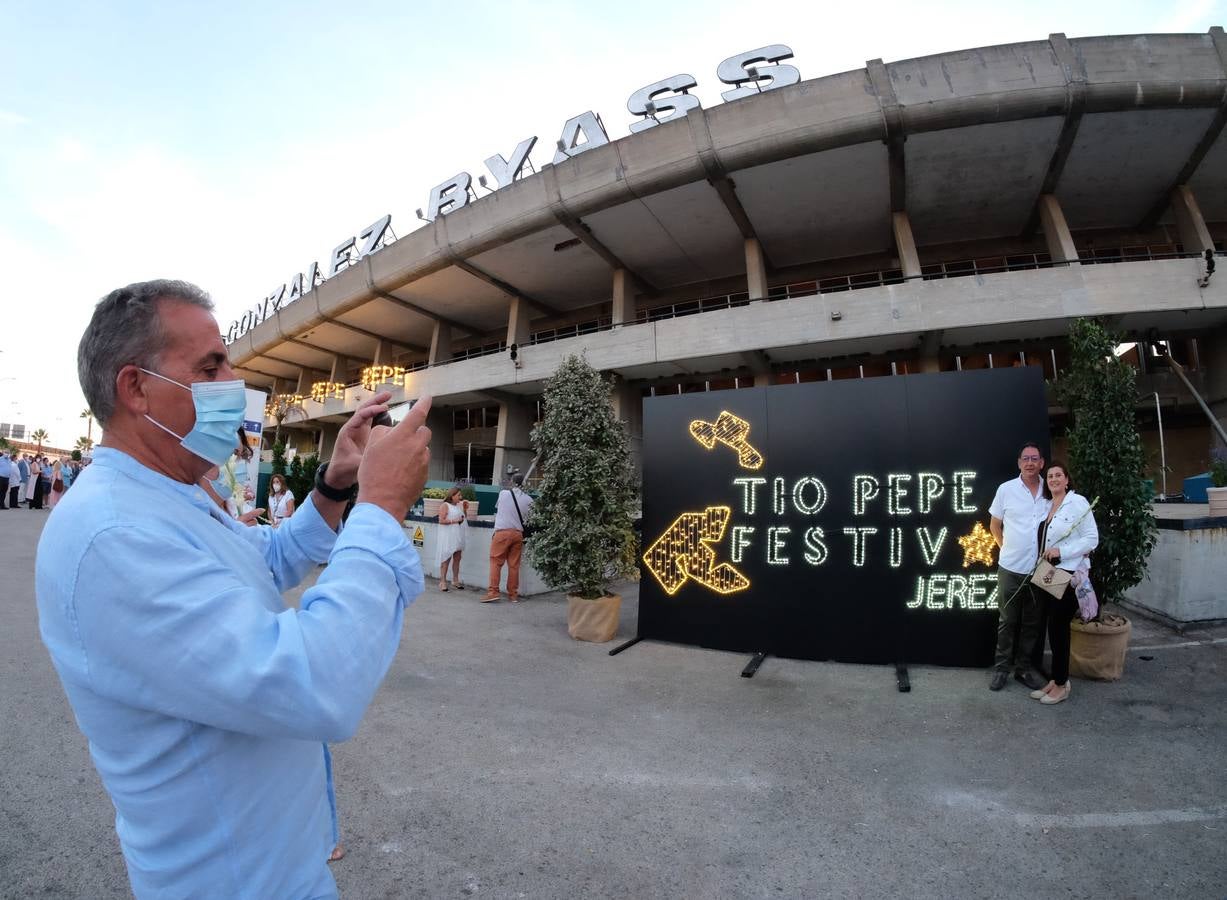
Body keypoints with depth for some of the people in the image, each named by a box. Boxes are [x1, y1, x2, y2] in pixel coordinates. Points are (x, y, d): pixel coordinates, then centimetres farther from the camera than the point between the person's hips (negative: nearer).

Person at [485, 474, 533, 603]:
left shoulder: (503, 493, -1)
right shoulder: (528, 500, 3)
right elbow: (529, 519, 8)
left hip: (502, 532, -3)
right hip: (518, 534, 3)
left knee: (496, 562, 3)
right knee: (514, 564, 7)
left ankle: (493, 592, -3)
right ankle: (513, 594, 13)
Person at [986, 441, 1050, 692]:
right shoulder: (1006, 489, -4)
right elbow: (994, 526, 6)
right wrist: (1008, 548, 5)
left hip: (1040, 569, 2)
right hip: (1010, 568, -2)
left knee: (1032, 623, 12)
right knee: (1007, 622, 7)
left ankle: (1024, 667, 25)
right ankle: (1001, 668, 17)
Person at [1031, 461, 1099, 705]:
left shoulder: (1078, 502, -7)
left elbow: (1092, 539, -11)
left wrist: (1061, 551, -19)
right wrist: (1044, 558, 5)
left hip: (1068, 575, -6)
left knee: (1058, 627, -3)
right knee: (1055, 627, 11)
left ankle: (1061, 684, 9)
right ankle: (1058, 679, 21)